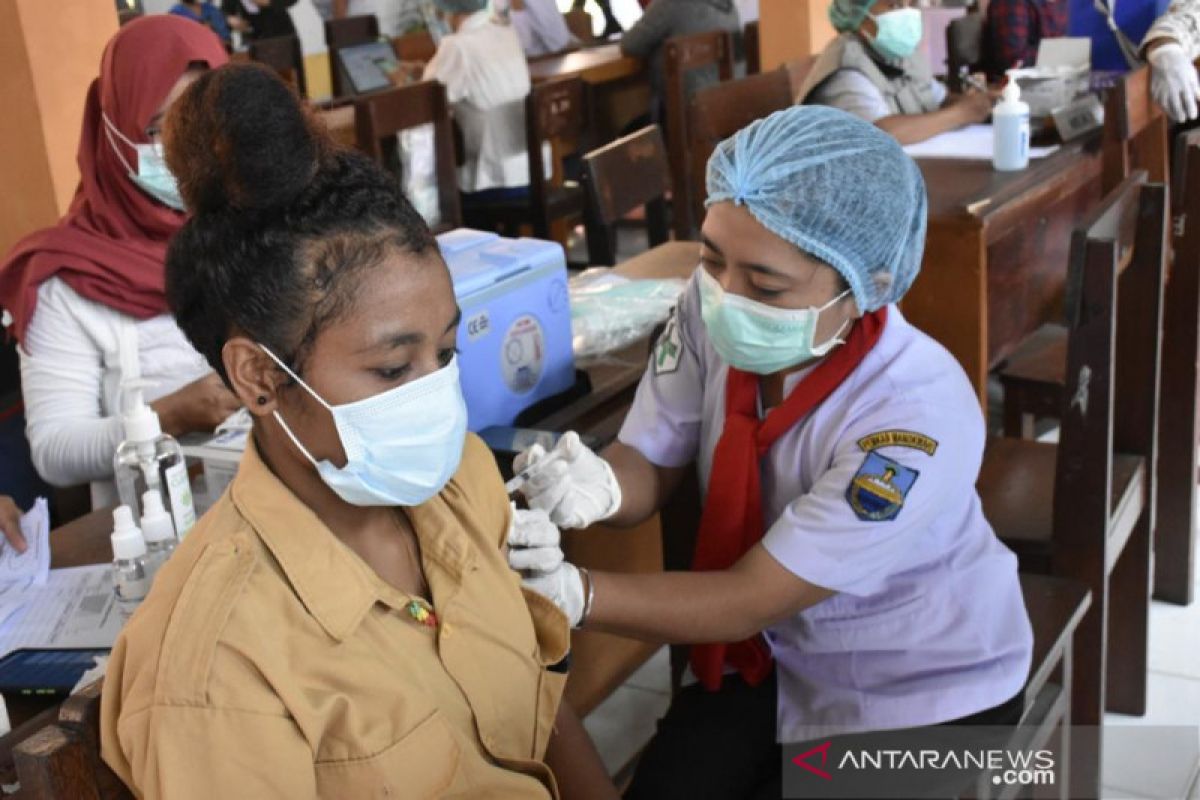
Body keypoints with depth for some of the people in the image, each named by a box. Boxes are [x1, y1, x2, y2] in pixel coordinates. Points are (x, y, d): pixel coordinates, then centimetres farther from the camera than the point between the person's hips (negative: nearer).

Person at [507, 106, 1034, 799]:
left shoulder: (920, 414, -35)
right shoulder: (713, 308, -20)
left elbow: (750, 599, -29)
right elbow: (649, 466, -8)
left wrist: (566, 591, -37)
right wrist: (595, 488, -32)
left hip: (924, 689, -4)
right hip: (778, 653, 4)